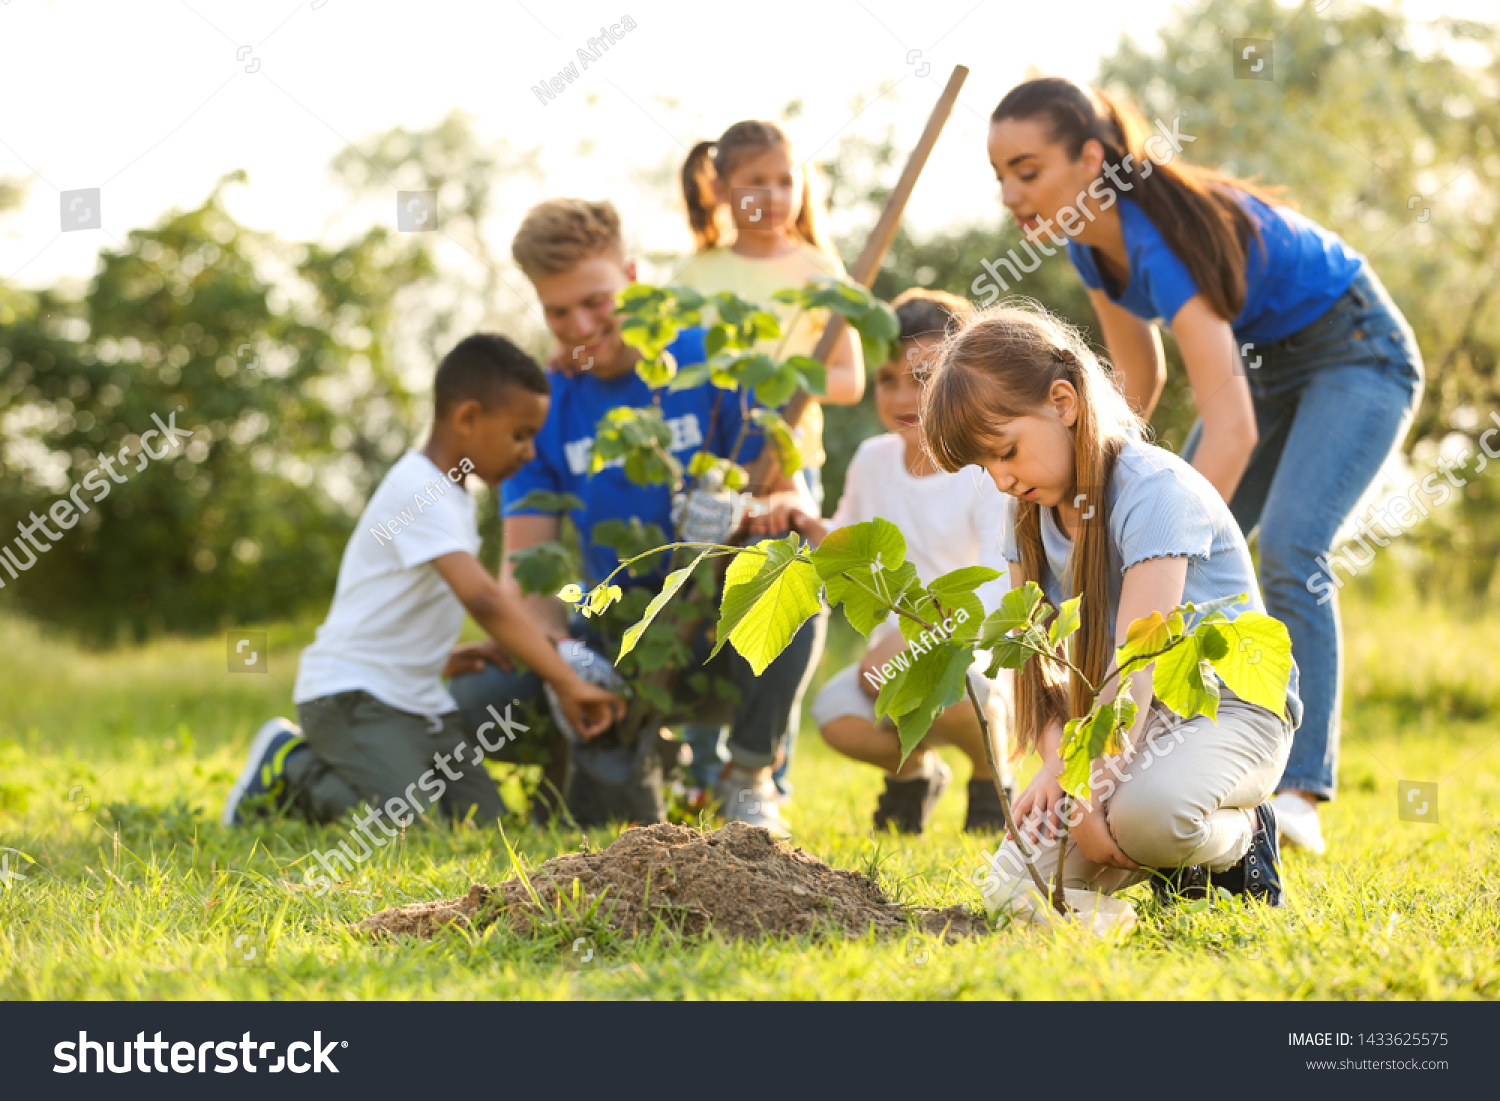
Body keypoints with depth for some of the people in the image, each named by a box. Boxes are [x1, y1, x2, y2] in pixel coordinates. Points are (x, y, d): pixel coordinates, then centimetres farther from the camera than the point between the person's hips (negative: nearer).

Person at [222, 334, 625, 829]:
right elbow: (482, 598, -31)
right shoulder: (418, 492, -19)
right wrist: (567, 683, -31)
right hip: (351, 694, -10)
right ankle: (291, 766, 1)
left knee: (487, 825, -3)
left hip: (420, 700, 10)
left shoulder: (450, 492, 13)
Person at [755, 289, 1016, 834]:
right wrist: (812, 531, -3)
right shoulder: (873, 461, 5)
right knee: (837, 715, -26)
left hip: (981, 650, -4)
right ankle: (913, 769, 10)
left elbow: (996, 590, -22)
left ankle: (993, 783, -3)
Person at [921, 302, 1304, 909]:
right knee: (1013, 889, -13)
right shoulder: (1029, 514, 4)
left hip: (1230, 708, -7)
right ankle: (1178, 858, 12)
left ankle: (1240, 837, -5)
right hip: (1119, 721, 7)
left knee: (1145, 810, -41)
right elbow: (1034, 659, 2)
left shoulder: (1155, 490, -20)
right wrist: (1057, 757, -17)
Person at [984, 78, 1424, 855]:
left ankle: (1298, 792, -26)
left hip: (1355, 353, -9)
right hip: (1264, 362, 9)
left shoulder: (1160, 239, -35)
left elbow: (1231, 426, -43)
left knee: (1287, 550, -26)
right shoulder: (1092, 240, -9)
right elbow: (1138, 376, 5)